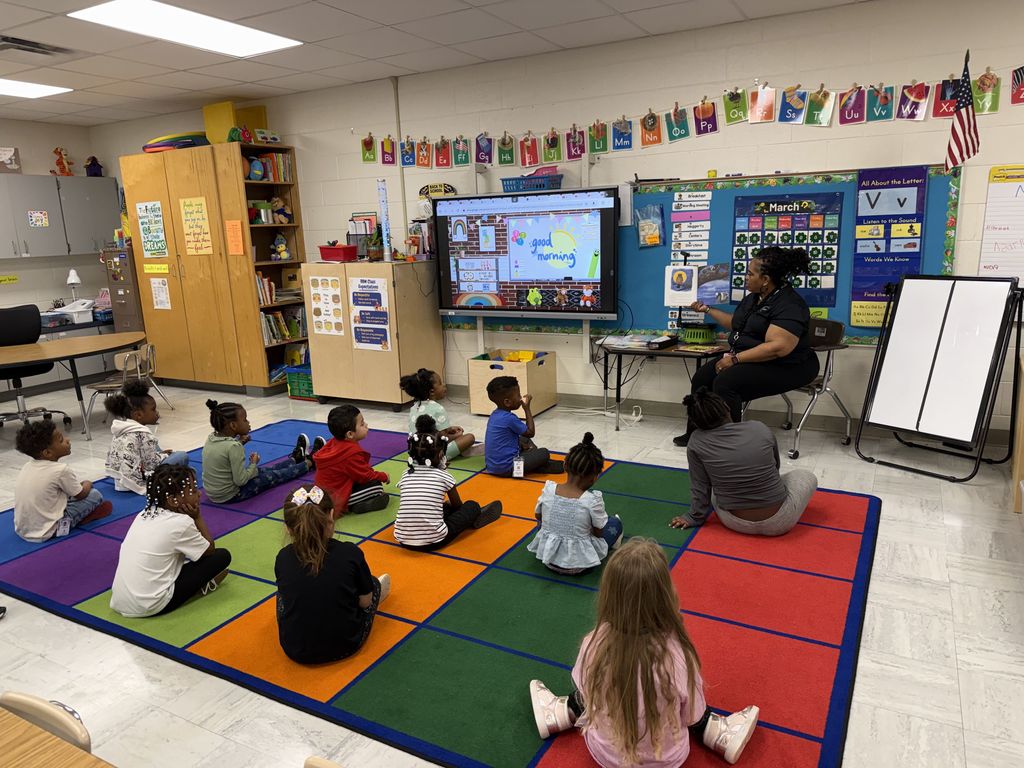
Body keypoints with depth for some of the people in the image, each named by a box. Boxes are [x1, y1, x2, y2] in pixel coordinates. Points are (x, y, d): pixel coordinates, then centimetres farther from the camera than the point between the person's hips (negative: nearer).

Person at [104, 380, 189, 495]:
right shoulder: (143, 434, -18)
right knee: (182, 456, -8)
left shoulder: (120, 429, 8)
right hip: (138, 481, -9)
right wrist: (165, 455, 4)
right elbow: (152, 464, -16)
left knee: (155, 447, 24)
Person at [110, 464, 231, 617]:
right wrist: (197, 517, 3)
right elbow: (210, 550, 2)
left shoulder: (145, 513, 7)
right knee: (222, 556, -1)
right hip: (150, 606, -7)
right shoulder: (180, 522, -14)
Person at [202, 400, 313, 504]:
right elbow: (241, 480, -25)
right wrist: (253, 463, -9)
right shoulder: (233, 446, -28)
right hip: (231, 495, -7)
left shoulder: (211, 438, -5)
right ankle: (308, 463, 30)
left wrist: (239, 442, 0)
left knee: (265, 470, 24)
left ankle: (294, 459, 45)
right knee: (274, 475, 10)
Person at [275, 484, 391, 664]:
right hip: (345, 646, -1)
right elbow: (365, 602, -4)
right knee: (374, 583, 21)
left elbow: (292, 598, 7)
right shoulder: (350, 553, -17)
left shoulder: (283, 558, -11)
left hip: (295, 651, 1)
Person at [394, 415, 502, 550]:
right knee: (472, 506, 15)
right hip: (433, 541, -4)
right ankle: (473, 519, 42)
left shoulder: (406, 475, 5)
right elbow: (457, 505, 15)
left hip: (404, 540, 4)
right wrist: (448, 505, 38)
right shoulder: (444, 476, -3)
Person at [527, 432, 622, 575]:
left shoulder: (549, 489, -14)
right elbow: (599, 532, -10)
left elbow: (538, 516, 4)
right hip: (578, 564, -2)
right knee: (615, 523, 17)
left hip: (547, 557, 2)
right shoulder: (592, 500, -24)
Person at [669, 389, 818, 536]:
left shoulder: (696, 443, -10)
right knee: (806, 475, 27)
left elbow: (700, 488, -3)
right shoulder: (760, 428, -6)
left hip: (735, 523, 1)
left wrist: (695, 518, 11)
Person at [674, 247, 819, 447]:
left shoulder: (789, 304, -20)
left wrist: (735, 359, -28)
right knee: (702, 376, -5)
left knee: (725, 382, -29)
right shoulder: (753, 298, 11)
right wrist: (707, 309, 24)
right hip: (746, 360, 10)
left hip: (784, 367, -10)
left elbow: (777, 348, -30)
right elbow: (736, 324, 28)